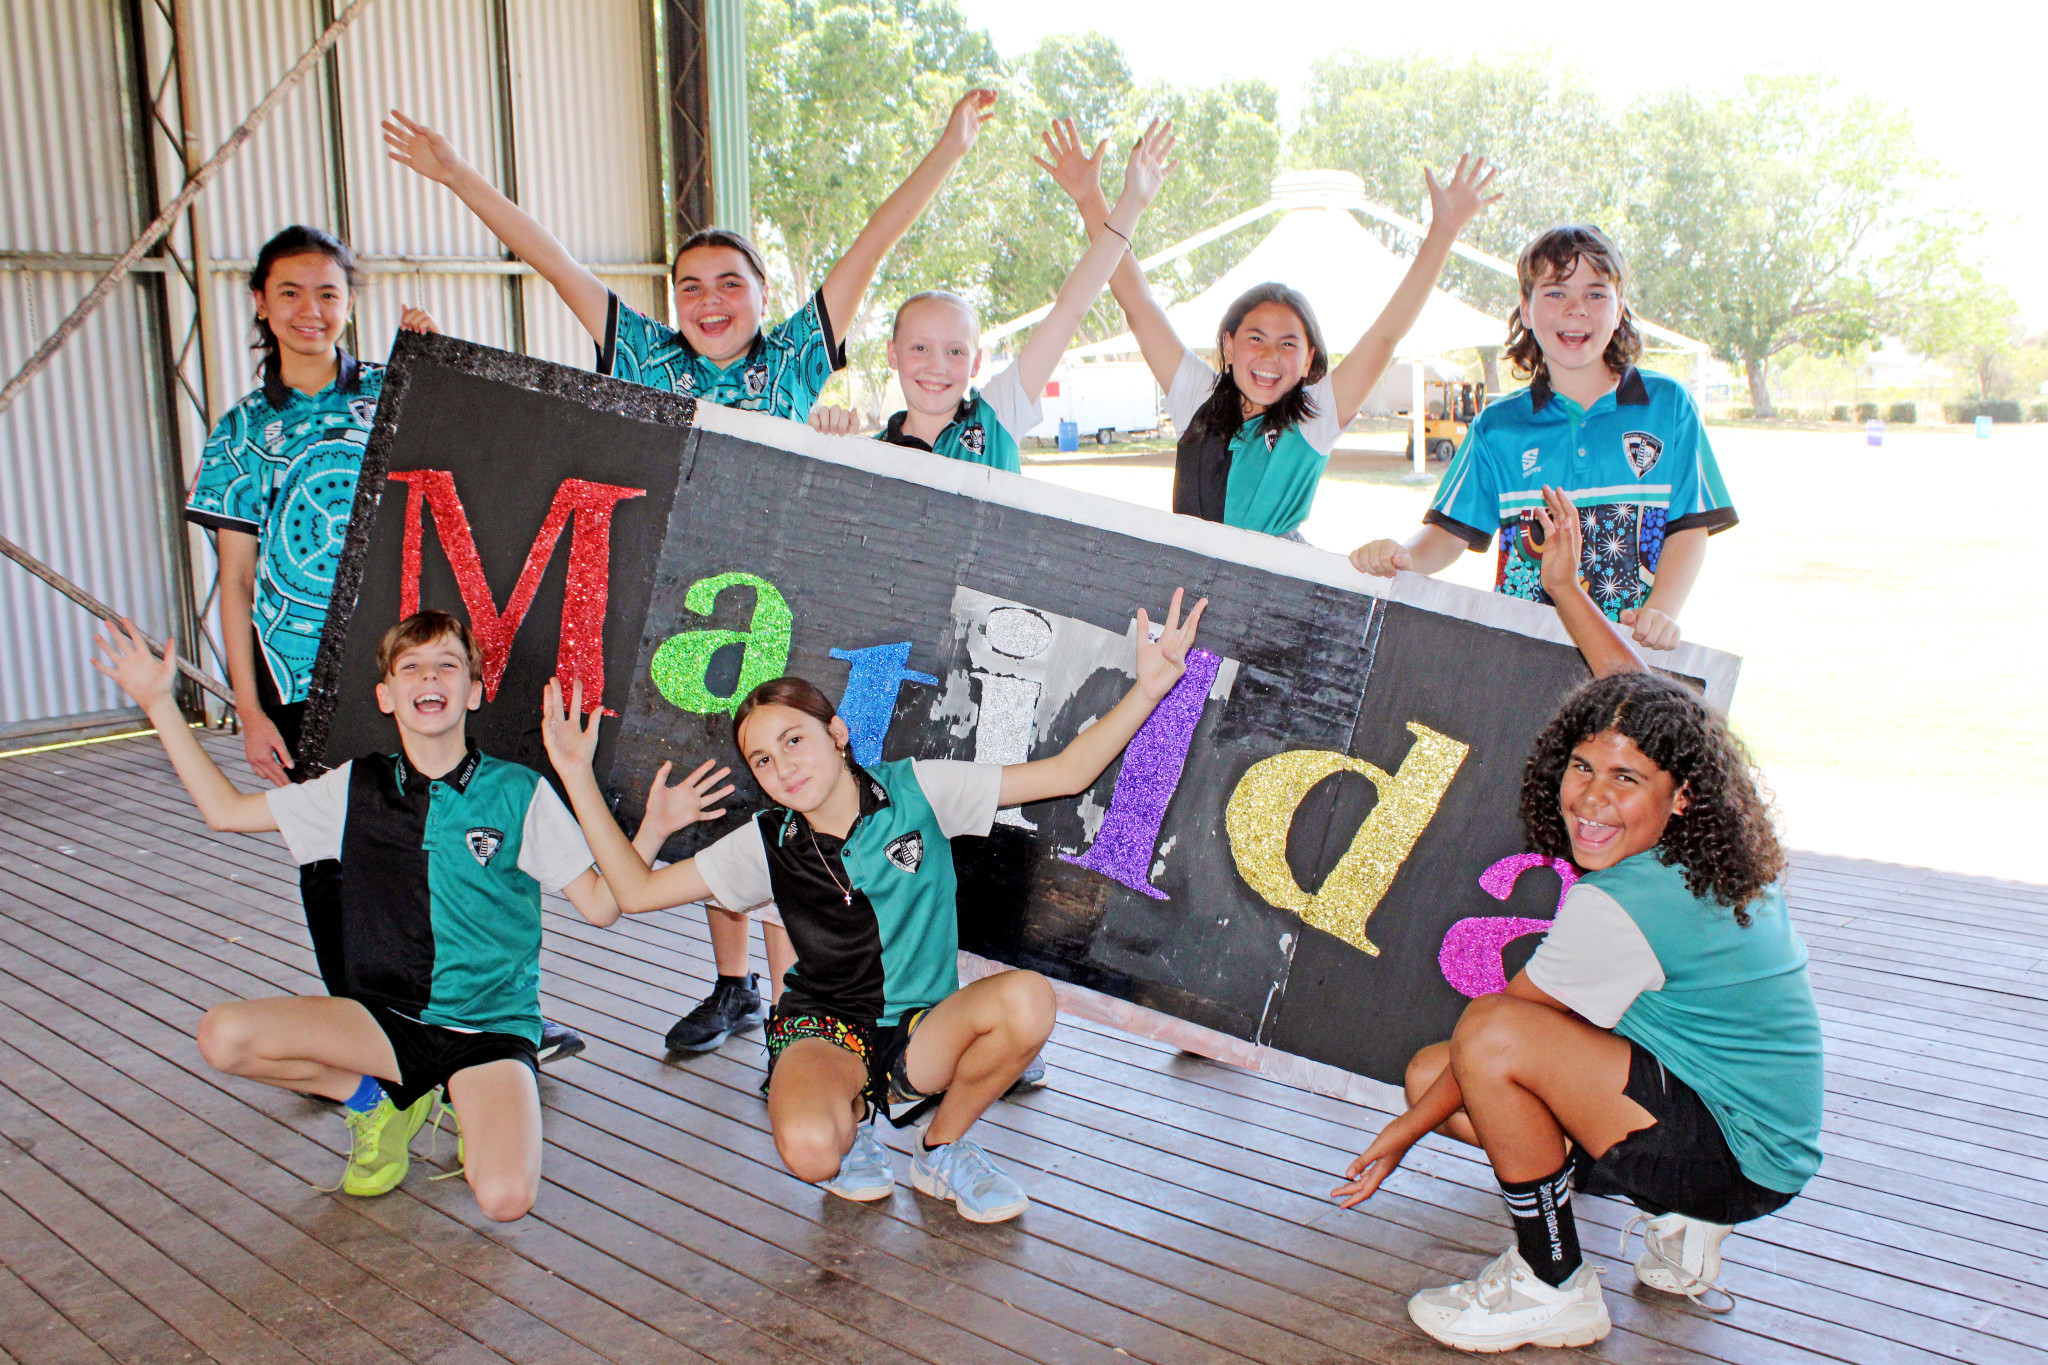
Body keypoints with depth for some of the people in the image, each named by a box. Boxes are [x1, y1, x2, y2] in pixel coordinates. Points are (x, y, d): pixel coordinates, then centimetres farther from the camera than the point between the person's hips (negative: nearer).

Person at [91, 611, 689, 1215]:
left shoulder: (520, 793, -5)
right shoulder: (356, 788, 3)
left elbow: (600, 906, -6)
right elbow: (225, 810, 10)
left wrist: (651, 832, -24)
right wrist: (159, 703, 6)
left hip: (492, 1030, -3)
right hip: (387, 1016, 3)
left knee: (504, 1198, -28)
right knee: (223, 1036, -21)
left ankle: (481, 1115, 9)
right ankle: (375, 1099, 5)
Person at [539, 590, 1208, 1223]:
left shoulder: (916, 791, -6)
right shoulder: (768, 844, -2)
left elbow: (1066, 773, -7)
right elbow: (638, 890, 2)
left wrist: (1149, 687, -18)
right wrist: (578, 778, -5)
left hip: (924, 1033, 1)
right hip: (826, 1031, -1)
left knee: (1027, 999, -32)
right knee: (811, 1151, -35)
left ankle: (941, 1148, -3)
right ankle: (854, 1117, 7)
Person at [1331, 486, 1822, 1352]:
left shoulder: (1621, 907, -27)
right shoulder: (1707, 853, -1)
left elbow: (1498, 1024, -17)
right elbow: (1645, 699, 17)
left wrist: (1404, 1135, -5)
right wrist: (1566, 590, 21)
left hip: (1737, 1157, -10)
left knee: (1493, 1038, -28)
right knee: (1429, 1073, 2)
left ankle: (1553, 1291, -8)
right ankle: (1674, 1222, 10)